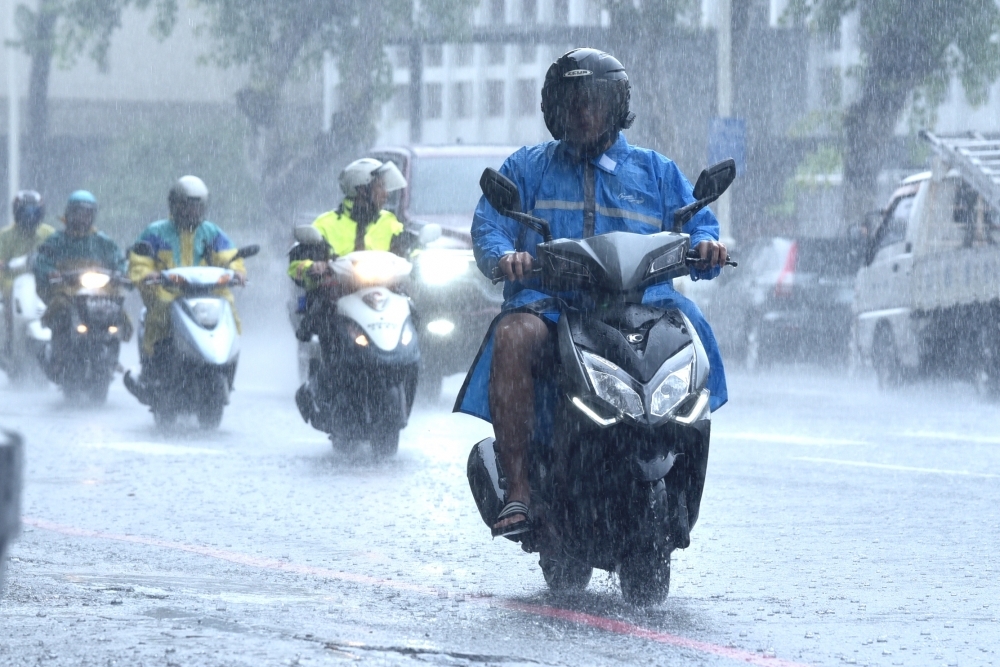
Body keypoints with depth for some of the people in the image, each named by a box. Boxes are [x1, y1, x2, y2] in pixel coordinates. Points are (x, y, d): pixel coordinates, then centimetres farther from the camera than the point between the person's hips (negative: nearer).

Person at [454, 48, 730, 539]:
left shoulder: (655, 172, 24)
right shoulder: (526, 168, 21)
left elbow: (696, 224, 17)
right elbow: (489, 226, 8)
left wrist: (705, 246, -9)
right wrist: (504, 255, -17)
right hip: (549, 303, -1)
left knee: (689, 332, -30)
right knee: (515, 336, -36)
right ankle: (518, 490, -37)